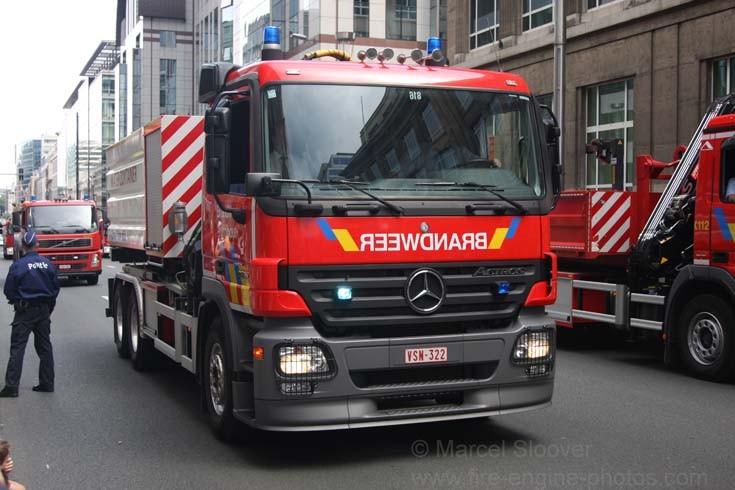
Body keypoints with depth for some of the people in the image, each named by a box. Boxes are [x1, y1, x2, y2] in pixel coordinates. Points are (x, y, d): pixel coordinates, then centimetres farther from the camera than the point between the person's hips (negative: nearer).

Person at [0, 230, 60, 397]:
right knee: (44, 347, 12)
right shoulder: (48, 264, 0)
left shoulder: (18, 265, -13)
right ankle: (47, 383, 16)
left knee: (17, 348, -3)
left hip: (25, 310, -4)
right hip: (44, 310, 4)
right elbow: (55, 288, 7)